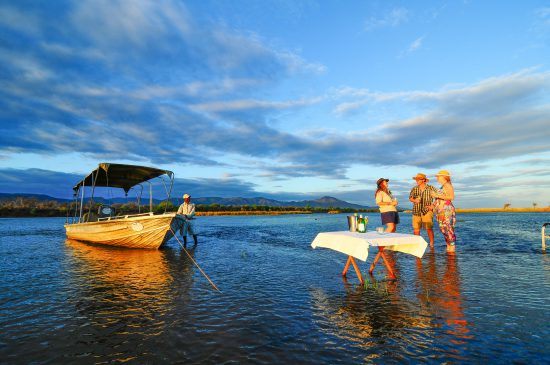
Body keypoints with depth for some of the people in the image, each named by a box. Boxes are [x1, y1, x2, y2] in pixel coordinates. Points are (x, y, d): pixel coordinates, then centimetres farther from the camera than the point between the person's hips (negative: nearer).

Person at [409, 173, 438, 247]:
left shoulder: (431, 188, 1)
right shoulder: (414, 189, 9)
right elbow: (410, 198, 7)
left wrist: (433, 206, -5)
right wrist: (415, 200, -15)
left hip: (427, 211, -3)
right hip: (416, 212, 3)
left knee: (429, 229, -7)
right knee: (416, 229, 2)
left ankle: (431, 245, 6)